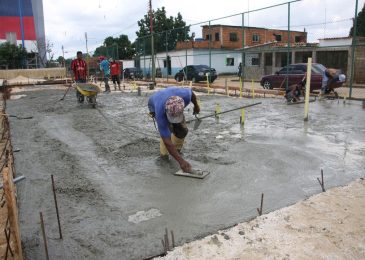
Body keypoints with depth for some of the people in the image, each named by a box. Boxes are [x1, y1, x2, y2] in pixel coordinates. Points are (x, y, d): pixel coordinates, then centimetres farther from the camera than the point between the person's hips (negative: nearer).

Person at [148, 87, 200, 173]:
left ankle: (177, 150, 16)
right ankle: (164, 156, -5)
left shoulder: (185, 96, -42)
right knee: (168, 129, -25)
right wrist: (181, 161, -45)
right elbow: (167, 141, -43)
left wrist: (196, 105, 6)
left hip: (175, 107, 3)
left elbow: (191, 93, -13)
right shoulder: (160, 114, -46)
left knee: (182, 130, -11)